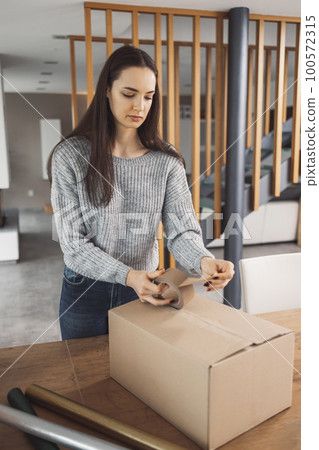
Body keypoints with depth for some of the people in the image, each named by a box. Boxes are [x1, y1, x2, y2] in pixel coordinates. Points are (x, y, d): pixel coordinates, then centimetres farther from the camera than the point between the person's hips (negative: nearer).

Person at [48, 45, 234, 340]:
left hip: (145, 292, 1)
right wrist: (129, 276, -31)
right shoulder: (70, 155, -13)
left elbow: (183, 230, -13)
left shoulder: (166, 160, -6)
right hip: (85, 290, -1)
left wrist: (203, 261, -36)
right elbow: (74, 244, -16)